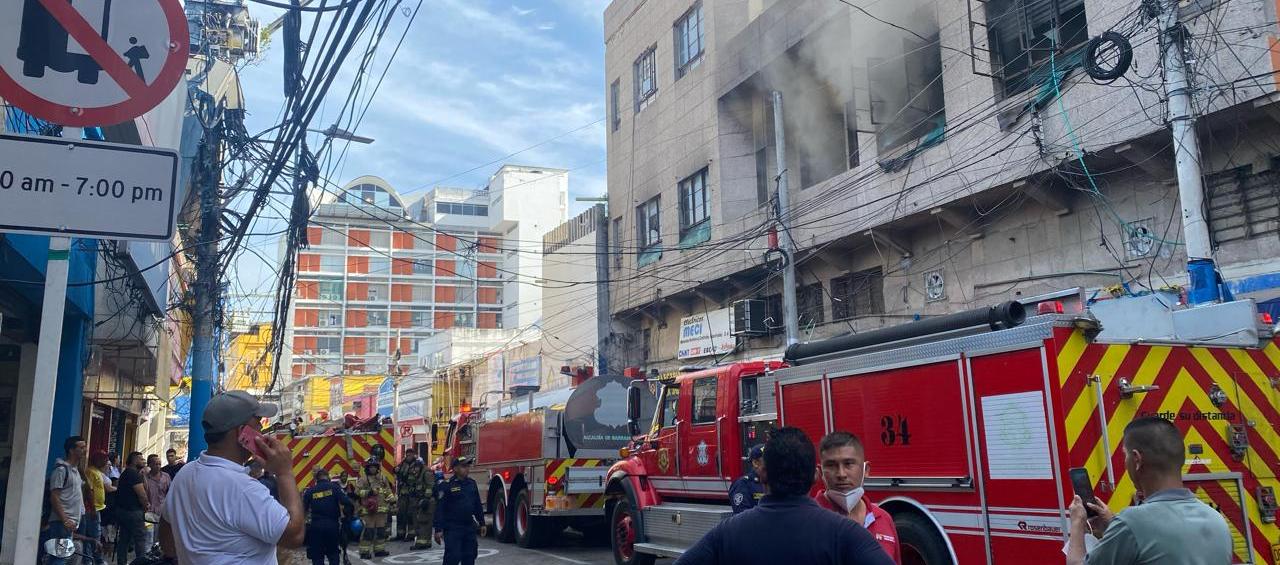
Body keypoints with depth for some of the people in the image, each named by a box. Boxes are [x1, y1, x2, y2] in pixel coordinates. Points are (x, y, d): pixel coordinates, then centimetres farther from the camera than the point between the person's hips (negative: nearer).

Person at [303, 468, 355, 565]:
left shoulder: (310, 490, 2)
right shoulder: (334, 487, -3)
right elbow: (347, 503, -12)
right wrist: (348, 513, 4)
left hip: (316, 526, 1)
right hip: (332, 524, -1)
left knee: (317, 556, 9)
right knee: (333, 553, 15)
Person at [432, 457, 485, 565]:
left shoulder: (471, 483, 10)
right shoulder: (446, 486, -9)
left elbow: (477, 506, 17)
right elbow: (439, 509, -12)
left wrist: (481, 523, 16)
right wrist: (438, 529, -16)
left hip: (469, 527, 6)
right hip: (452, 529, -6)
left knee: (470, 556, 11)